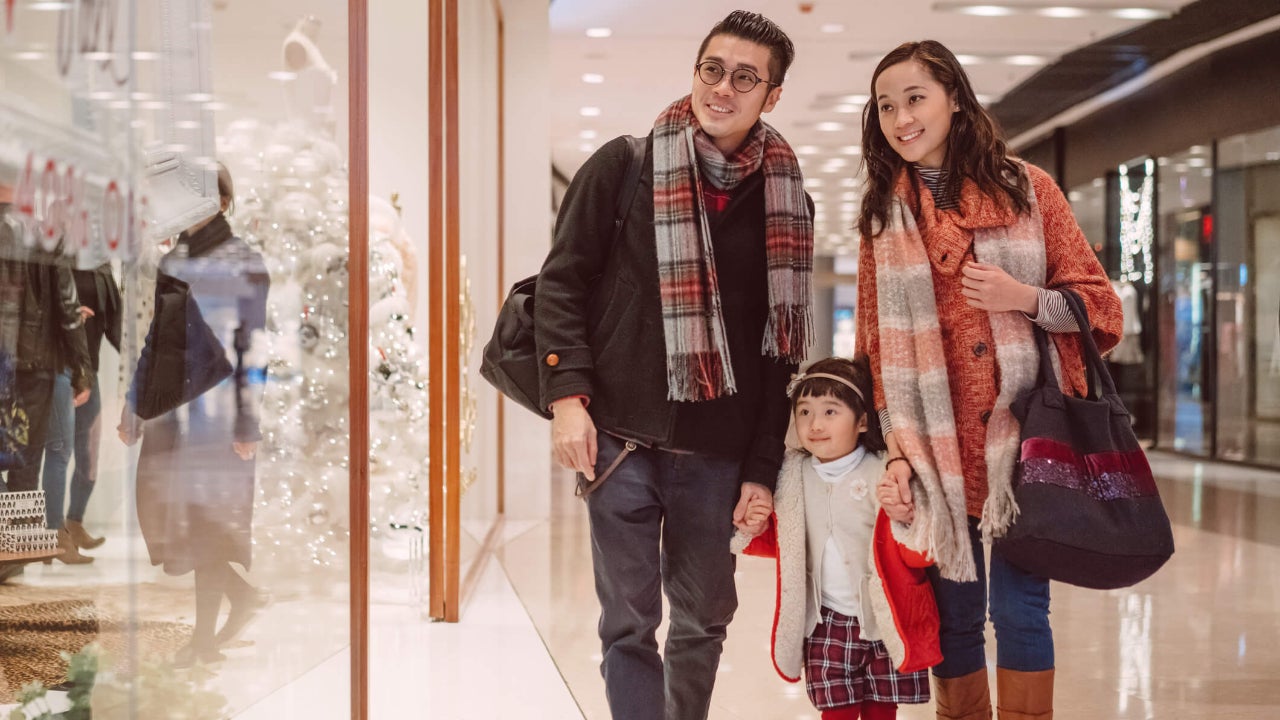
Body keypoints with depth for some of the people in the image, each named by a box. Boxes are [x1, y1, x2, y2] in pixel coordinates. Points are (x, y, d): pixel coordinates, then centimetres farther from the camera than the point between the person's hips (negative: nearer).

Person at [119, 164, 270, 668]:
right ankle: (244, 598, 22)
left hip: (213, 405, -6)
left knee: (206, 517, -3)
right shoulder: (172, 261, 13)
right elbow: (155, 339, 17)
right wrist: (135, 408, 15)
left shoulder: (244, 263, -4)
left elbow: (253, 346, -7)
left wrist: (248, 422, -11)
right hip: (170, 406, 6)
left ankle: (206, 637, 8)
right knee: (166, 509, 5)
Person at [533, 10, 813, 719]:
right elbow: (561, 281, -1)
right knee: (629, 625, 1)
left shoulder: (786, 201, 7)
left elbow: (783, 342, 8)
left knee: (704, 624, 12)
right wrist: (567, 395, -13)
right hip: (621, 439, -2)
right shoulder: (623, 166, -1)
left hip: (719, 450, 3)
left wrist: (764, 466, 4)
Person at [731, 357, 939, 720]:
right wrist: (755, 530, -4)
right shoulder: (793, 476, 1)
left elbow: (918, 554, -15)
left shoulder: (882, 475, -12)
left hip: (885, 622, -3)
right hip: (827, 623, 3)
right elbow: (783, 543, 17)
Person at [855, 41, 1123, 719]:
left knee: (1017, 607, -4)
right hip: (938, 451, 2)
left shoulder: (1026, 188, 4)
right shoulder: (883, 215, 10)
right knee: (953, 616, 6)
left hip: (1024, 436, -2)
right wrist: (895, 453, -1)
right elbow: (876, 344, 8)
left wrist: (1023, 297, -14)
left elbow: (1099, 304, 5)